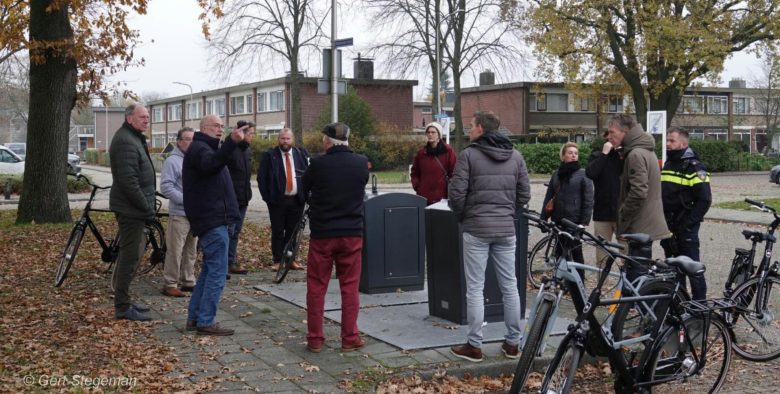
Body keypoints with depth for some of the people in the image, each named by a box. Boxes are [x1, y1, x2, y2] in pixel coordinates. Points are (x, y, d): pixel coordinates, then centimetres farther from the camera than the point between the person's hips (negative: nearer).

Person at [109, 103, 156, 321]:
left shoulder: (134, 138, 17)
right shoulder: (125, 141, -18)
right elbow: (128, 181, -25)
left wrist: (147, 205, 17)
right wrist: (146, 206, -20)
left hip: (133, 208, 11)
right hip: (131, 208, -11)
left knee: (129, 254, 17)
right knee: (130, 256, -7)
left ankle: (124, 301, 27)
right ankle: (122, 307, -1)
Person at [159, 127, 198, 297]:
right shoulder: (173, 161, -9)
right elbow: (166, 187, -17)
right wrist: (185, 199, -21)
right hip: (179, 214, -7)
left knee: (191, 251, 13)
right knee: (175, 251, -5)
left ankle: (188, 281, 22)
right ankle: (169, 284, 2)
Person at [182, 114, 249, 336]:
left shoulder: (205, 148, 23)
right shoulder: (199, 148, -11)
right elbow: (211, 164, -37)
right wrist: (232, 142, -49)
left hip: (211, 219, 11)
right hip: (213, 221, -11)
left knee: (209, 270, 15)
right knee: (217, 272, -9)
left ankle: (194, 318, 19)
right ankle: (205, 322, -6)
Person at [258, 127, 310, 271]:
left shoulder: (301, 154, 7)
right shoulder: (269, 155, 0)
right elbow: (261, 177, -1)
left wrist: (305, 195, -1)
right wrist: (267, 197, -7)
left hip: (297, 200, 2)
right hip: (277, 200, -2)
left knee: (293, 231, 7)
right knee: (277, 232, 2)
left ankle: (291, 260, 16)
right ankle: (277, 261, 9)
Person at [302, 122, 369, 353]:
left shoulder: (318, 165, -12)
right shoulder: (361, 163, -4)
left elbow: (303, 189, 4)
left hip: (321, 233, -2)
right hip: (352, 232, 2)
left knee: (316, 287, 8)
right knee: (350, 287, 9)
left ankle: (315, 339, 12)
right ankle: (350, 338, 11)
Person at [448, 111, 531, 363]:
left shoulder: (469, 155, -7)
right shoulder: (515, 156, 8)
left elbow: (457, 193, -10)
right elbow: (524, 194, 8)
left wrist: (462, 217, 6)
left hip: (476, 229, -4)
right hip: (506, 229, 4)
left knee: (475, 288, 1)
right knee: (510, 286, 11)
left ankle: (474, 346, 5)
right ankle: (512, 342, 17)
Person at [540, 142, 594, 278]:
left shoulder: (583, 174, -2)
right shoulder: (556, 174, 11)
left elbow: (588, 200, -6)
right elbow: (548, 197, 12)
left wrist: (584, 222, -12)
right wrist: (543, 219, 7)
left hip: (575, 221, -4)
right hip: (558, 221, 4)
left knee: (576, 252, 2)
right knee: (559, 252, 8)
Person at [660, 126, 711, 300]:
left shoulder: (694, 167, -11)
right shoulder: (667, 165, 14)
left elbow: (705, 200, -16)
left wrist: (688, 223, -17)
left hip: (686, 227, -8)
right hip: (669, 227, 8)